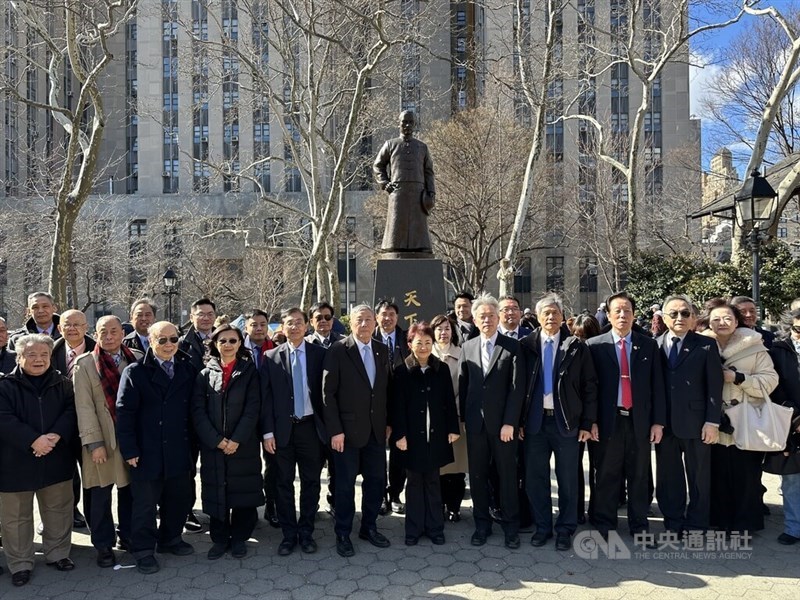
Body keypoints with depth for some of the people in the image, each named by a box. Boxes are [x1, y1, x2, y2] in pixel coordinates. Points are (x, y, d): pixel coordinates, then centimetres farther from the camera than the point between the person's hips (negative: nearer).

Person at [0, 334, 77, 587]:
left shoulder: (62, 383, 3)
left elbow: (71, 411, -4)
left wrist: (56, 436, -21)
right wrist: (33, 441, -24)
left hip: (56, 460, 3)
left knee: (58, 511, 14)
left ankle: (58, 554, 32)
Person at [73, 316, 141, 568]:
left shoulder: (138, 359, 3)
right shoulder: (85, 364, -3)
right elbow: (84, 406, -7)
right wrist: (94, 443, -12)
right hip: (101, 441, -2)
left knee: (130, 490, 12)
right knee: (100, 495, 6)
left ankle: (129, 536, 30)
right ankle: (103, 545, 22)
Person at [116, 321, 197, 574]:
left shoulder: (188, 370, 5)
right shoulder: (135, 372, -6)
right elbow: (124, 413, -9)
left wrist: (193, 445, 3)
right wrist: (129, 450, -12)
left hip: (180, 451, 4)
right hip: (148, 453, -4)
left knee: (180, 498, 14)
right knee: (145, 503, 9)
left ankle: (170, 539, 35)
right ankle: (143, 550, 26)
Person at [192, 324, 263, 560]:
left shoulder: (249, 372, 1)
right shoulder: (205, 374, 5)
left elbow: (252, 409, -6)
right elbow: (198, 411, -2)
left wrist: (236, 440, -15)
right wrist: (217, 440, -12)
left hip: (243, 445, -1)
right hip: (212, 445, 1)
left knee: (243, 492, 5)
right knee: (216, 492, 8)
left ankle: (239, 538, 21)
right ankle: (219, 538, 23)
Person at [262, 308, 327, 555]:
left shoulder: (320, 354, 1)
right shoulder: (272, 357, 1)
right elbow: (266, 397, 0)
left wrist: (329, 426, -4)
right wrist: (268, 432, -6)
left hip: (311, 427, 0)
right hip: (283, 429, 0)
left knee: (311, 482, 9)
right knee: (284, 483, 8)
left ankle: (306, 532, 23)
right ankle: (289, 534, 23)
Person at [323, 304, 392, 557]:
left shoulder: (382, 350, 6)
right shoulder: (338, 351, -9)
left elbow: (387, 388, 10)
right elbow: (328, 393, -11)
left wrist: (388, 421, 7)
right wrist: (335, 430, -14)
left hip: (377, 429, 5)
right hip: (348, 429, -4)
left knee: (376, 480, 12)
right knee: (345, 484, 8)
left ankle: (369, 527, 31)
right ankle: (342, 534, 25)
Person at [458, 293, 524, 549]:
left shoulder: (512, 346, -4)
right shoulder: (467, 347, 7)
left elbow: (517, 387, -8)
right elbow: (462, 385, 9)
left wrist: (509, 422, -13)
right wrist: (463, 418, 5)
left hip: (503, 422, -3)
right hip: (475, 422, 3)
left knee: (507, 475, 8)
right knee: (477, 475, 10)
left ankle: (511, 526, 22)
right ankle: (482, 524, 25)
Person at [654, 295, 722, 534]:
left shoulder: (706, 345, 1)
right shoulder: (655, 345, 5)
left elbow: (714, 386, -3)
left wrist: (712, 422, -9)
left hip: (696, 422, -2)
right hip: (664, 423, 2)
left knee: (699, 477, 10)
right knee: (668, 477, 11)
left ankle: (696, 526, 23)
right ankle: (673, 524, 24)